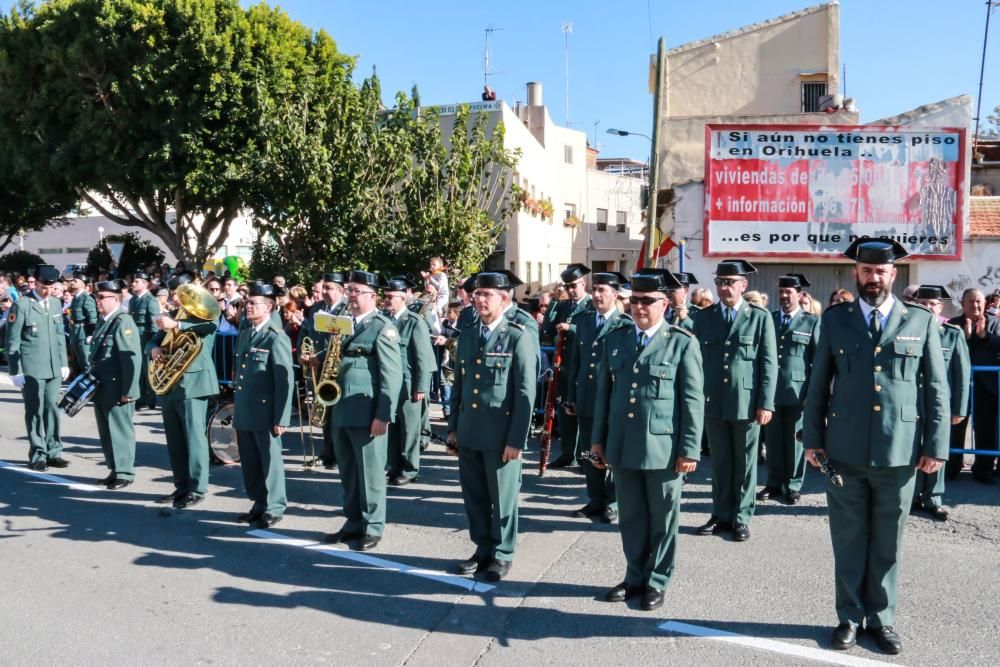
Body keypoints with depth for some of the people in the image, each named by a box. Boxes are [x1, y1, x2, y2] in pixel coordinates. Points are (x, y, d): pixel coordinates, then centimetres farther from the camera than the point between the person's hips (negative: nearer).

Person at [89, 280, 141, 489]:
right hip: (101, 389, 9)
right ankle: (115, 470, 26)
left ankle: (124, 473, 10)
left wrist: (128, 391, -21)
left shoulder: (123, 322, -15)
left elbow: (133, 359, -21)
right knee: (106, 432, 15)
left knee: (120, 431, 1)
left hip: (117, 391, -9)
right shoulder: (103, 322, 13)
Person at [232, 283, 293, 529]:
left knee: (270, 461, 5)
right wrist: (236, 407, 16)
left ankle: (274, 508, 18)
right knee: (249, 462, 14)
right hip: (243, 412, 7)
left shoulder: (276, 338, -12)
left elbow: (285, 380, -15)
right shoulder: (243, 335, 13)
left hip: (265, 412, -7)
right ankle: (259, 504, 28)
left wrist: (281, 418, -17)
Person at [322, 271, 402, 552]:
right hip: (340, 412, 7)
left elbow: (392, 376, -14)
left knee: (369, 473, 2)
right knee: (348, 473, 14)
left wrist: (383, 415, -19)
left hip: (366, 413, -7)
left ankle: (373, 528, 12)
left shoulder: (383, 328, -7)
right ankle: (353, 523, 25)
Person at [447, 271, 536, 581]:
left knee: (502, 497, 7)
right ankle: (483, 549, 29)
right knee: (474, 496, 14)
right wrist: (453, 428, 12)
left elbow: (526, 393, -12)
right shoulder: (467, 335, 10)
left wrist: (516, 440, -15)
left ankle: (502, 554, 23)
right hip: (468, 432, 6)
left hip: (500, 434, -5)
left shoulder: (520, 337, -9)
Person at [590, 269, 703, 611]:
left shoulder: (683, 343, -5)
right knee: (631, 516, 14)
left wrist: (689, 450, -9)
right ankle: (635, 576, 29)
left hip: (663, 448, -4)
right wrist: (598, 439, 11)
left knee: (663, 519, 9)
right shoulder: (615, 339, 9)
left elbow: (693, 401, -6)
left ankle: (657, 581, 24)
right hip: (623, 446, 4)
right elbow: (603, 391, 12)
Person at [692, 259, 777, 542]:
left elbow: (769, 364, -2)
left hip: (747, 403, -2)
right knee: (720, 462, 11)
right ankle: (721, 515, 22)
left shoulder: (760, 318, 1)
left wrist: (766, 404, -8)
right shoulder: (702, 317, 7)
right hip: (713, 403, 2)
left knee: (744, 463, 7)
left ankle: (741, 517, 19)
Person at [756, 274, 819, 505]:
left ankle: (793, 486, 16)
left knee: (795, 440, 6)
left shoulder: (812, 322, 2)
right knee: (773, 440, 8)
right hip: (771, 390, 2)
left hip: (797, 392, -2)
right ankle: (774, 484, 19)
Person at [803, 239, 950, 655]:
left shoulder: (921, 321, 4)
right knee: (848, 540, 9)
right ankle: (850, 617, 23)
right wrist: (812, 439, 3)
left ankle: (881, 619, 26)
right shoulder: (835, 319, 5)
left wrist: (936, 447, 0)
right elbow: (818, 384, 6)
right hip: (845, 451, 0)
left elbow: (936, 390, 5)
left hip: (899, 453, 0)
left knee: (887, 543, 11)